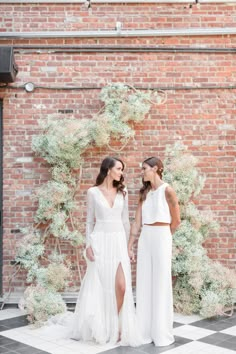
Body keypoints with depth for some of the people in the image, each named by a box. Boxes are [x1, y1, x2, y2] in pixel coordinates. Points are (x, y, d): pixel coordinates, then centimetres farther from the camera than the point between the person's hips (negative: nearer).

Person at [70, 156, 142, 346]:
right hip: (100, 241, -2)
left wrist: (128, 245, 8)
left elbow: (125, 220, 11)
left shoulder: (122, 192, 8)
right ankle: (99, 328, 20)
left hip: (118, 241, 2)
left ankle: (116, 326, 12)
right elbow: (89, 221, 3)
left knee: (121, 286, -7)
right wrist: (88, 244, -5)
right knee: (98, 286, 4)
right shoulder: (93, 192, 0)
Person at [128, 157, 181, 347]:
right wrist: (129, 245, 5)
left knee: (161, 284, 2)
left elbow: (176, 220, -3)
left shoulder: (167, 190, -8)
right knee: (144, 284, 9)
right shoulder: (145, 192, 10)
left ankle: (162, 333, 14)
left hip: (161, 237, -6)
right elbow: (137, 222, 9)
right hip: (144, 238, 6)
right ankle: (145, 330, 20)